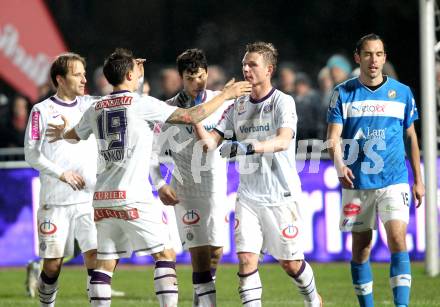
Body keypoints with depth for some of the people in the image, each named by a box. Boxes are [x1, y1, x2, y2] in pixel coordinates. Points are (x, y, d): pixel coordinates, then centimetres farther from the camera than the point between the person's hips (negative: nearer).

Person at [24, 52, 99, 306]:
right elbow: (31, 153, -2)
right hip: (55, 201, -2)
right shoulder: (42, 111, 0)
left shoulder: (90, 105, 10)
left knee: (95, 257, -11)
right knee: (53, 264, 1)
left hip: (89, 198, 2)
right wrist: (62, 173, -12)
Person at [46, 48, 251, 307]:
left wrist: (61, 134, 58)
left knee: (105, 263, 9)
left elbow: (75, 135, 33)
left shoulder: (96, 109, 12)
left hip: (103, 198, 6)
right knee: (165, 255, 1)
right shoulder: (142, 104, -5)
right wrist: (226, 95, 6)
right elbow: (192, 117, -6)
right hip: (133, 198, -6)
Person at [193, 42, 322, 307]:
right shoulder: (238, 106, 9)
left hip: (281, 196, -4)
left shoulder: (282, 102, -9)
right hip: (248, 197, 4)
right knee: (246, 259, -11)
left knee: (290, 263, 7)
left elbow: (283, 141, -25)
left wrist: (248, 147, -39)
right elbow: (211, 142, 6)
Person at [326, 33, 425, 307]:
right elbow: (334, 137, -4)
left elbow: (411, 137, 14)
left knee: (398, 240, -16)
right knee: (361, 248, 5)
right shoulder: (343, 93, 2)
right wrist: (340, 165, -24)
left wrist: (418, 180, 12)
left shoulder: (402, 93, 5)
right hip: (357, 183, 1)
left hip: (394, 181, -1)